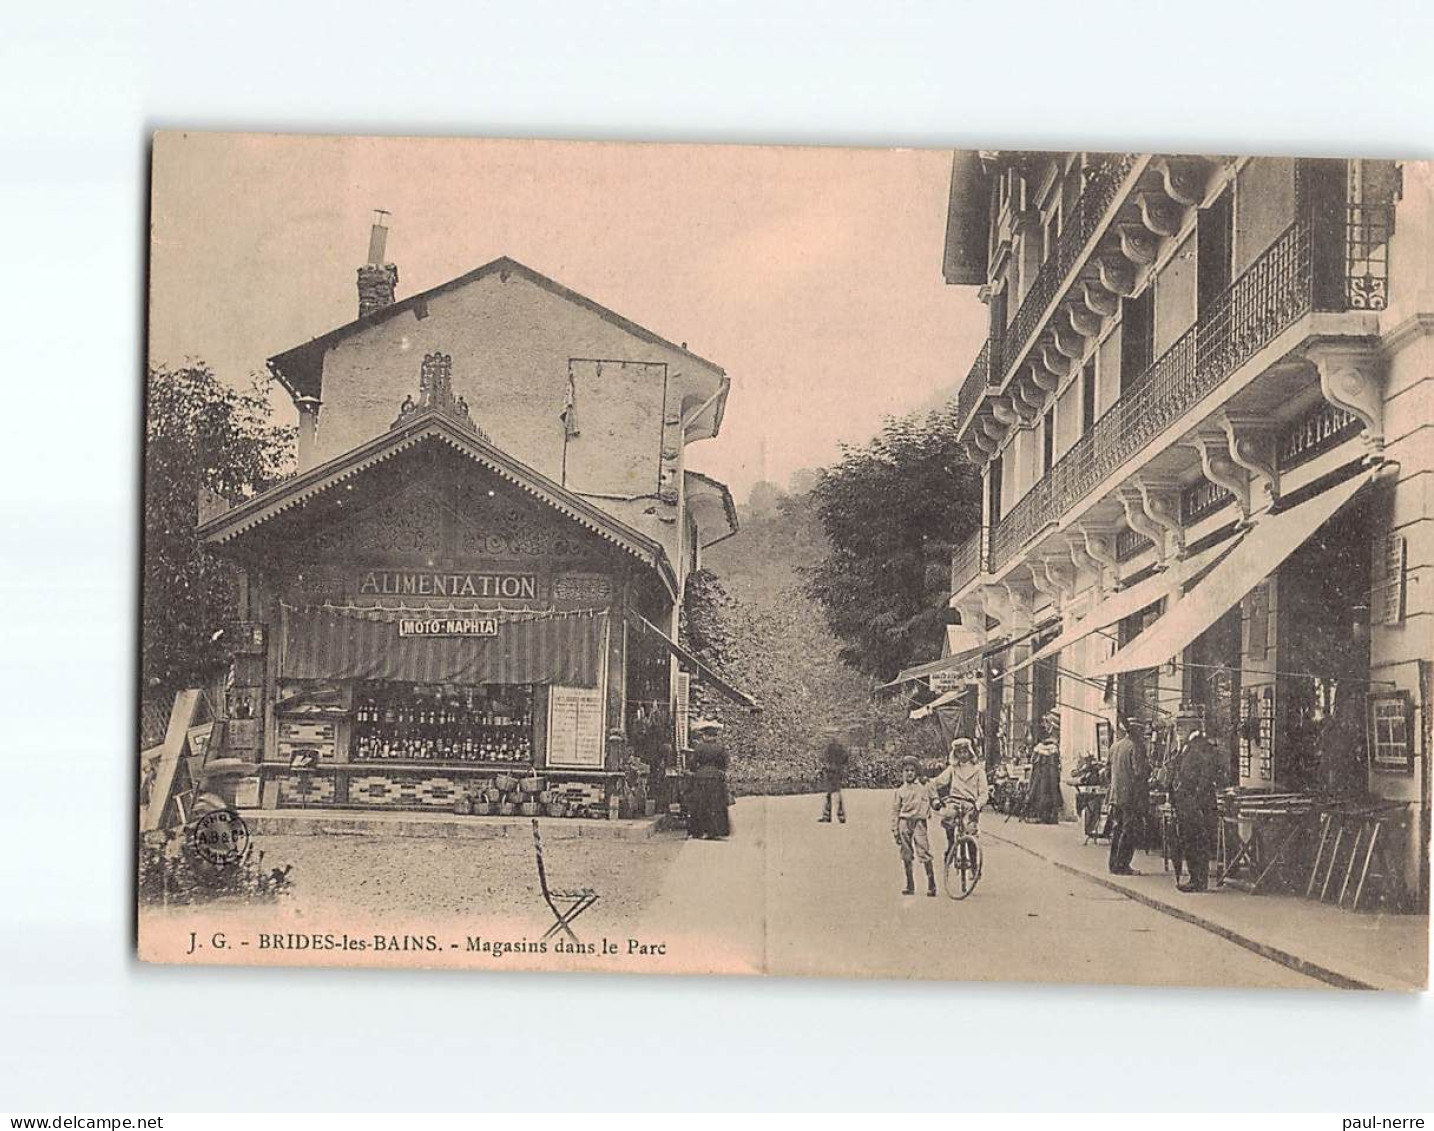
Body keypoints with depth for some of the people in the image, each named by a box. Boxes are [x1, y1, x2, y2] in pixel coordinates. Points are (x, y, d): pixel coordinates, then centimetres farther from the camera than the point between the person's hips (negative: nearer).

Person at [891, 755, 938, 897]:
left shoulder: (923, 786, 5)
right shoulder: (900, 790, 10)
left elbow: (932, 799, 17)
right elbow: (895, 810, 11)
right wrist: (894, 829, 7)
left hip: (919, 821, -2)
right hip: (904, 822, 2)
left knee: (923, 852, -13)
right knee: (906, 855, 5)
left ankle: (932, 885, -8)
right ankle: (910, 885, 14)